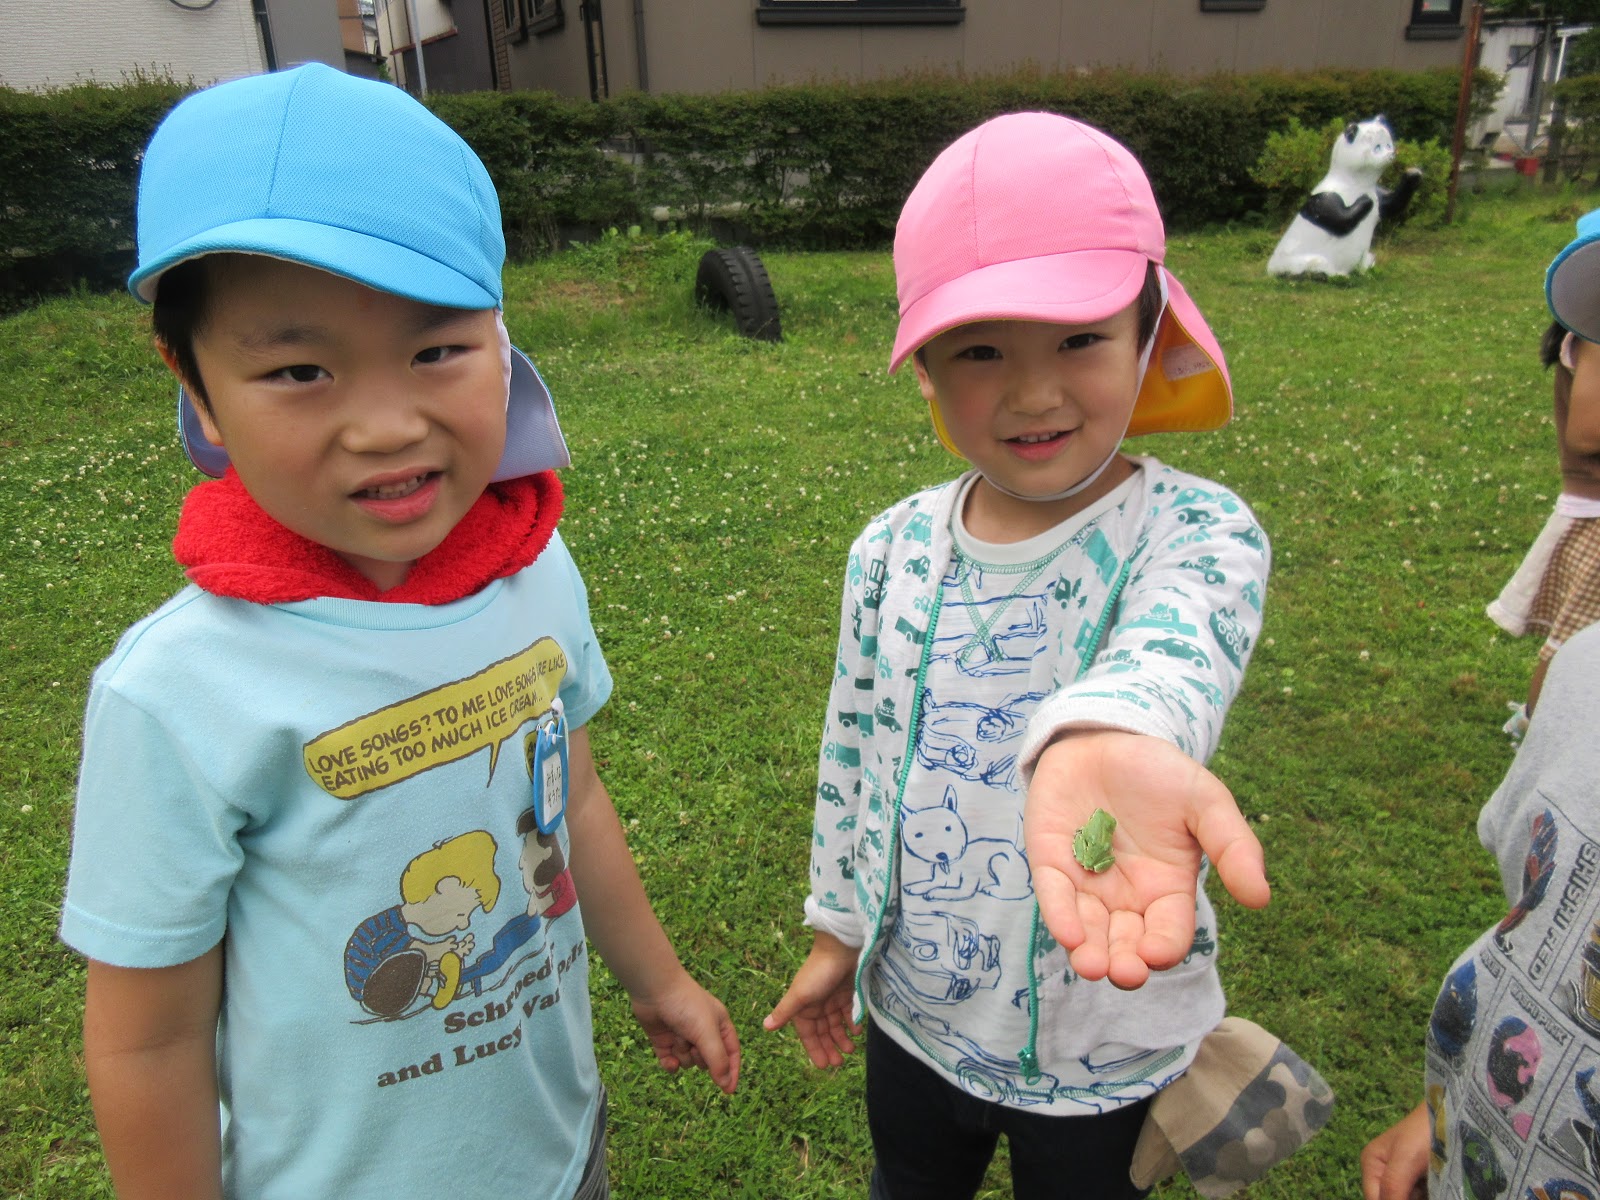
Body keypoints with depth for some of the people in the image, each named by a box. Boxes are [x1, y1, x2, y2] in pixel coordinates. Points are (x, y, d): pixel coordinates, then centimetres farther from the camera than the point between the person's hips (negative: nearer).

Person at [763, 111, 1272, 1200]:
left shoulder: (1197, 532, -22)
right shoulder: (893, 550, -10)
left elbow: (1168, 643, -47)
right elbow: (853, 745, 1)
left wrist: (1103, 739, -70)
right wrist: (838, 927, 9)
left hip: (1102, 1051, -3)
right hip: (913, 1008, 3)